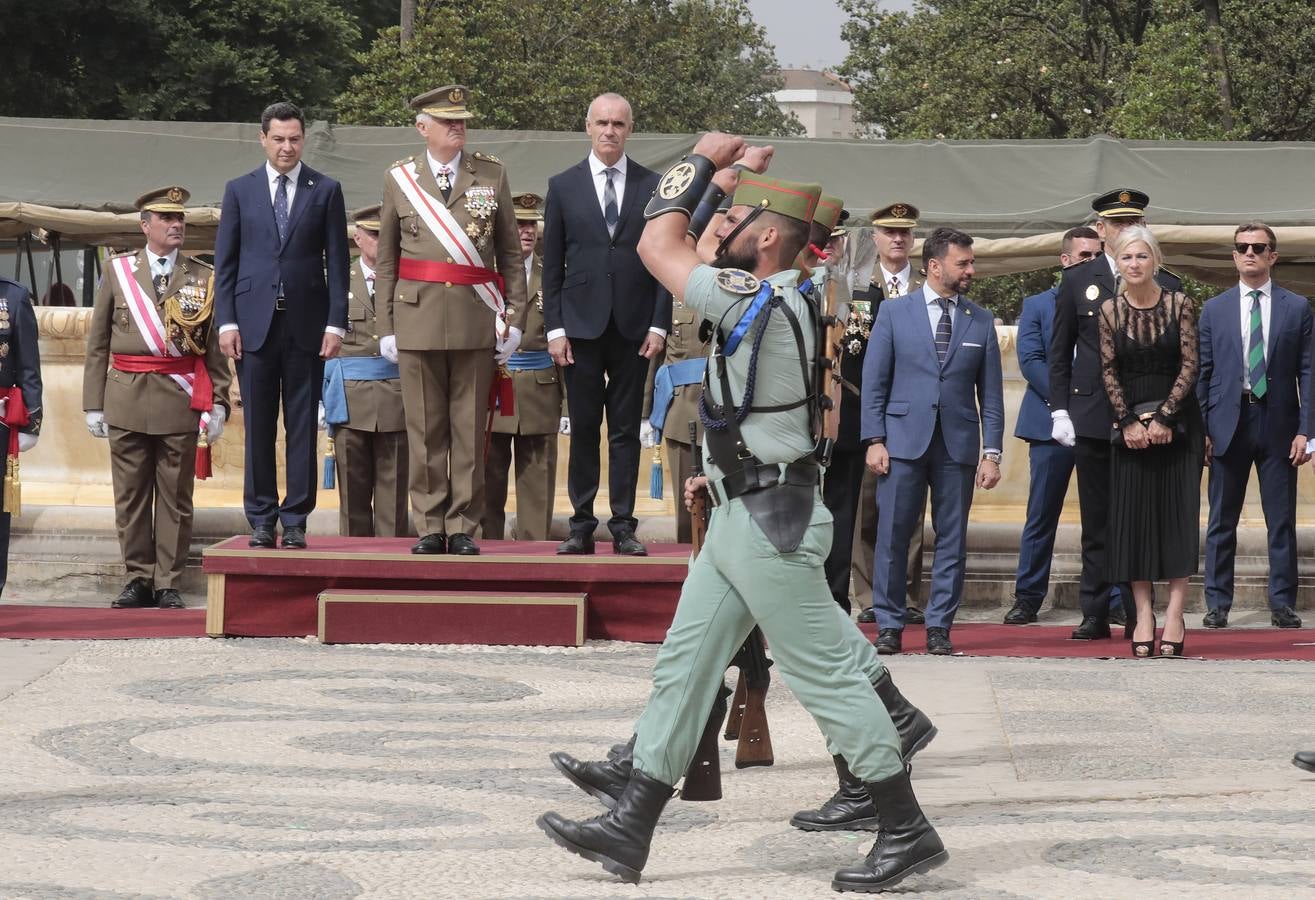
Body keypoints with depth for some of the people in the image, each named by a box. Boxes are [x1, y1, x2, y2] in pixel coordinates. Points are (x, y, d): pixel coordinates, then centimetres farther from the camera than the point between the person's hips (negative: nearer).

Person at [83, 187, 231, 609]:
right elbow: (97, 344, 9)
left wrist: (218, 403, -3)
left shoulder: (204, 278, 7)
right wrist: (93, 403, 4)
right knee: (130, 495, 3)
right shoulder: (117, 272, 8)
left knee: (175, 496, 1)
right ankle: (138, 579, 12)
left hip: (180, 400, -1)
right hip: (127, 399, 1)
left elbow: (215, 346, 6)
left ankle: (168, 584, 7)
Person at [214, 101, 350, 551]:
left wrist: (336, 323, -4)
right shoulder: (240, 190, 9)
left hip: (306, 323, -1)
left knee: (302, 426, 1)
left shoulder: (326, 190, 6)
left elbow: (338, 262, 4)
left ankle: (295, 521, 5)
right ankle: (261, 521, 8)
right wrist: (226, 321, -2)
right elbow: (225, 261, 8)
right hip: (255, 323, 1)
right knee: (258, 427, 2)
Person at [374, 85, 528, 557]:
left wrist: (514, 318, 2)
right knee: (424, 429, 2)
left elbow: (511, 253, 8)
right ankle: (430, 527, 9)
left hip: (476, 320, 0)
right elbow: (386, 260, 10)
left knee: (470, 429, 1)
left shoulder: (492, 175, 7)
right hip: (418, 318, 0)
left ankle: (463, 527, 7)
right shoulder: (399, 178, 7)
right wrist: (386, 327, 4)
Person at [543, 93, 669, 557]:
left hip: (633, 327, 0)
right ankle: (582, 526, 8)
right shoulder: (563, 186, 5)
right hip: (581, 325, 0)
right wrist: (555, 327, -2)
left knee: (626, 430, 3)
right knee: (583, 428, 3)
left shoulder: (653, 187, 5)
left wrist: (659, 324, -3)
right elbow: (552, 264, 5)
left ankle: (624, 527, 7)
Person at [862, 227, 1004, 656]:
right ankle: (889, 625, 7)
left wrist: (991, 452, 1)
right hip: (904, 439, -2)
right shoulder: (895, 312, 4)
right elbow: (874, 381, 3)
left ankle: (939, 628, 9)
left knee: (952, 538, 3)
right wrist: (874, 440, -5)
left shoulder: (981, 322, 9)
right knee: (892, 536, -1)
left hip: (958, 444, 2)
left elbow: (990, 394, 8)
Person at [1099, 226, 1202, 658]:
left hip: (1177, 422, -2)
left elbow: (1190, 364, -5)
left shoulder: (1179, 305, -2)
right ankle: (1143, 613, 2)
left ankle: (1175, 614, -5)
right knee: (1133, 513, -1)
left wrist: (1164, 416, -12)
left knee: (1177, 512, -5)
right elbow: (1108, 370, 2)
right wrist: (1128, 421, -8)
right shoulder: (1110, 310, 2)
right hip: (1130, 422, 2)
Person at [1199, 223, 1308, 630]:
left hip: (1278, 425, -1)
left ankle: (1283, 604, 9)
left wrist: (1304, 430, -6)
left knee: (1282, 521, 2)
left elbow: (1306, 372, 2)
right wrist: (1200, 429, -1)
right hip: (1229, 424, 1)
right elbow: (1203, 373, 7)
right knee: (1222, 521, 4)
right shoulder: (1214, 309, 9)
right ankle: (1218, 603, 10)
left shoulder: (1297, 308, 5)